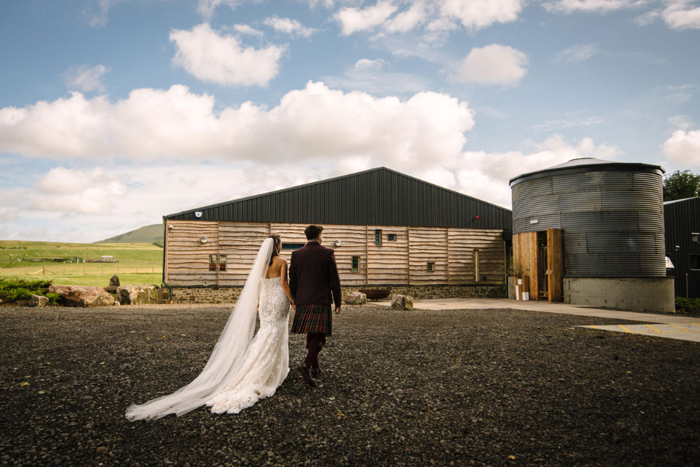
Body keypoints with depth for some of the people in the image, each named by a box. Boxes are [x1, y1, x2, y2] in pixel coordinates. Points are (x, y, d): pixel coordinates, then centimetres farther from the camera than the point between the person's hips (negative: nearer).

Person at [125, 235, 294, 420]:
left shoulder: (260, 261, 6)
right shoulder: (281, 262, -11)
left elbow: (255, 285, 9)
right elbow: (284, 284, -13)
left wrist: (257, 301, 19)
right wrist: (293, 301, -2)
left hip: (265, 299, 5)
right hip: (278, 300, -5)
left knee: (265, 332, 16)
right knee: (274, 336, 2)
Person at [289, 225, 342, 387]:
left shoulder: (296, 254, 3)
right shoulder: (328, 253, -5)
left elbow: (292, 281, 5)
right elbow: (334, 280, -5)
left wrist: (294, 301, 15)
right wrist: (338, 302, 3)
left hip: (303, 301, 4)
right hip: (322, 301, -4)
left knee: (311, 335, 17)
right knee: (319, 337, -1)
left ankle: (315, 368, 24)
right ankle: (306, 365, -20)